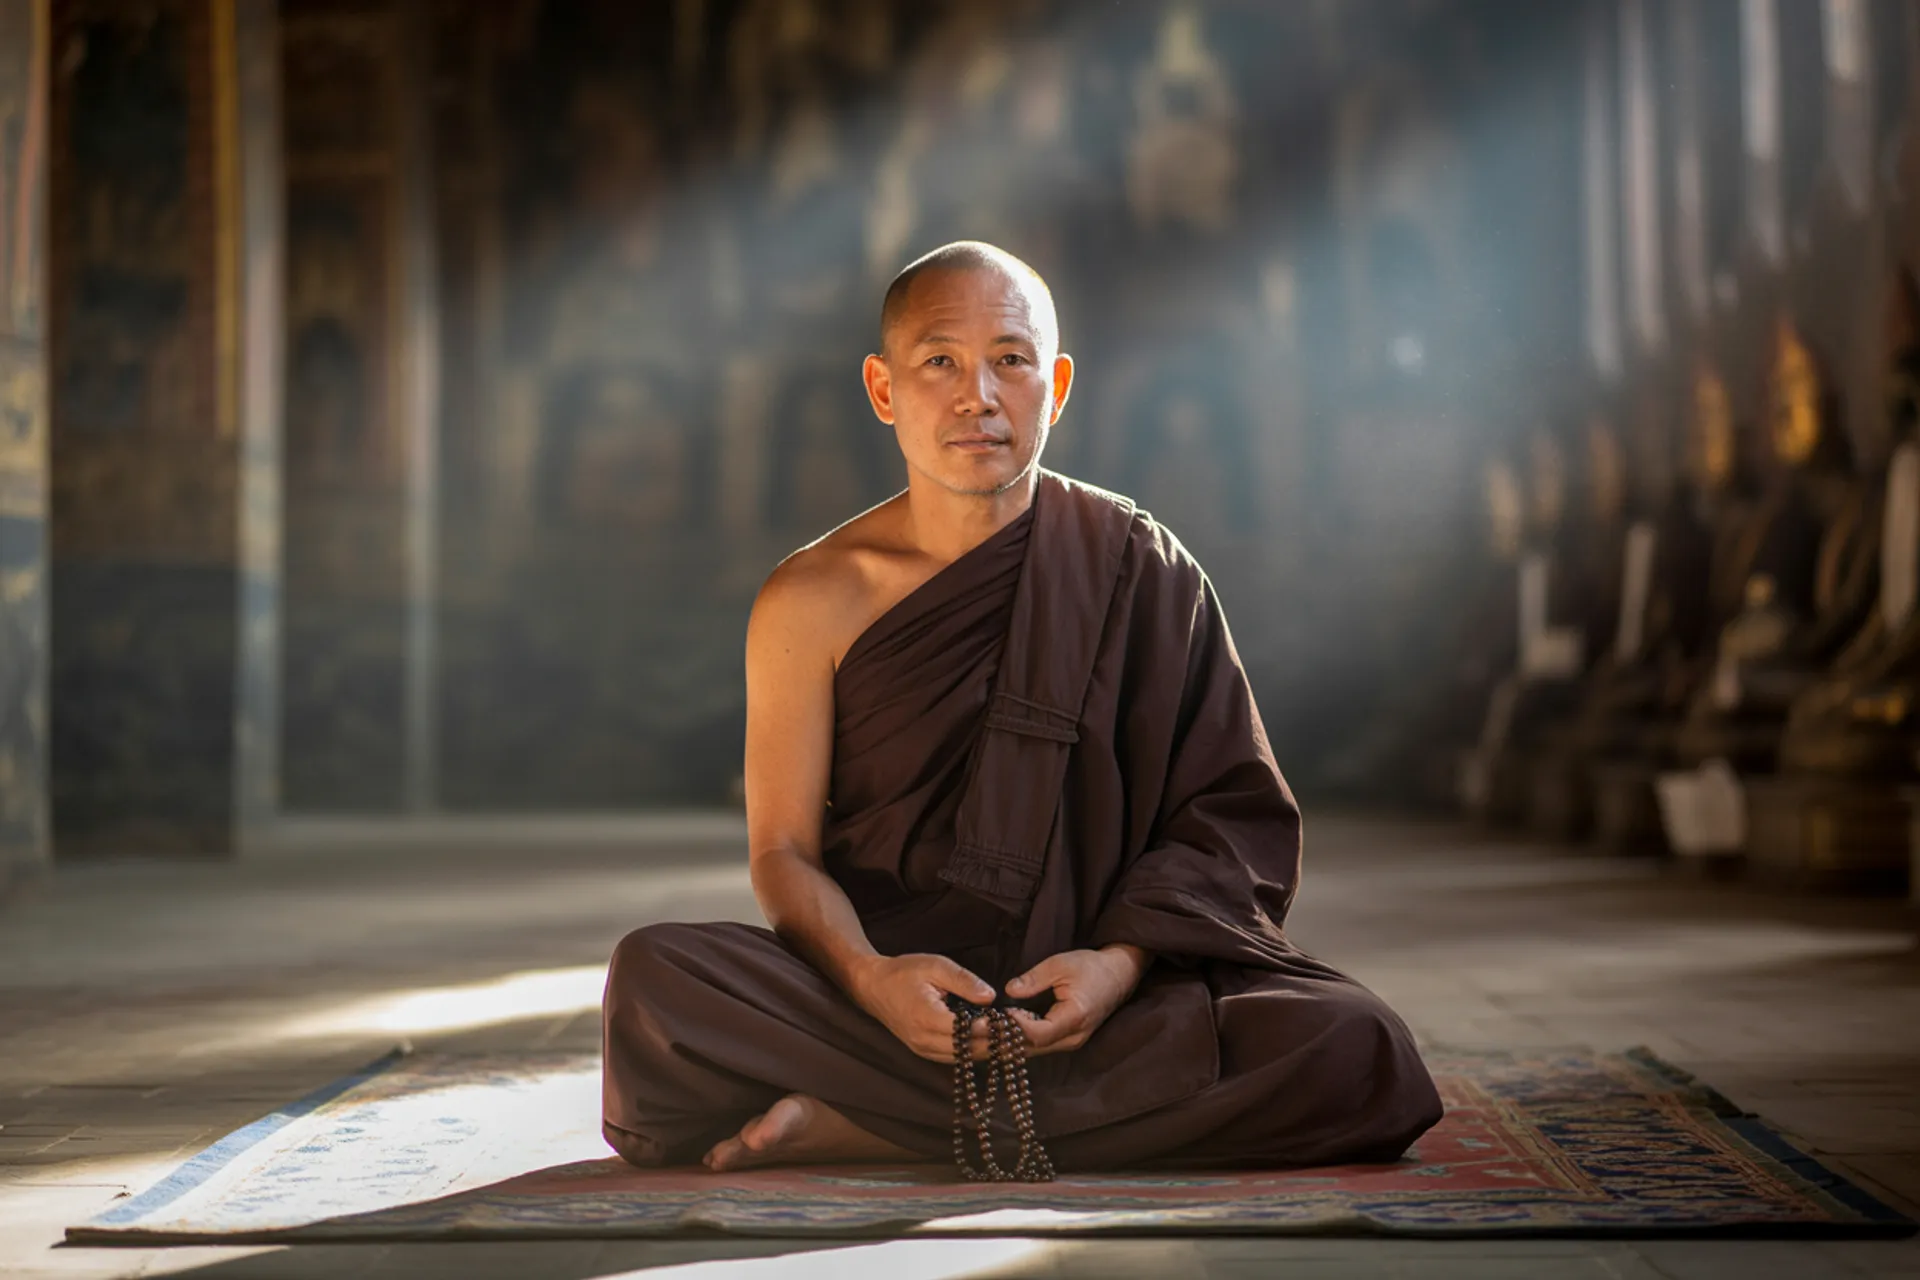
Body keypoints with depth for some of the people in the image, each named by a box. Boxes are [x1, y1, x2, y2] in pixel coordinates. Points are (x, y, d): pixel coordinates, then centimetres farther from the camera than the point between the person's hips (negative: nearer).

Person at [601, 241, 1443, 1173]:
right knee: (653, 982, -29)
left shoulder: (1140, 569, 5)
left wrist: (1123, 961, -15)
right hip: (894, 986, -1)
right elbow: (783, 850, 2)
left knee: (1353, 1050, -29)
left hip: (1091, 995, 2)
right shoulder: (816, 599, 4)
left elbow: (1230, 808, 4)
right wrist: (870, 978, -20)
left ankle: (855, 1129, -25)